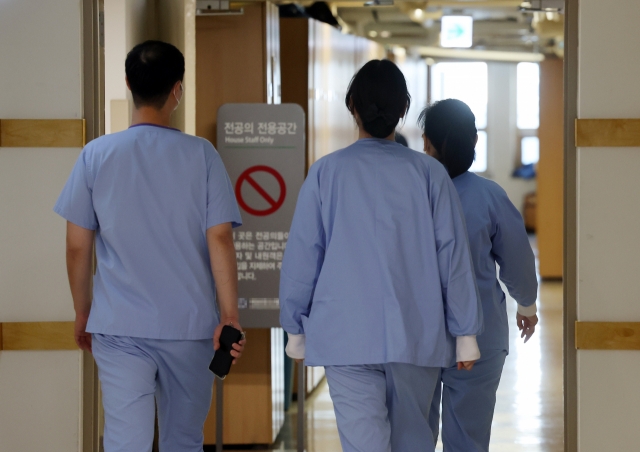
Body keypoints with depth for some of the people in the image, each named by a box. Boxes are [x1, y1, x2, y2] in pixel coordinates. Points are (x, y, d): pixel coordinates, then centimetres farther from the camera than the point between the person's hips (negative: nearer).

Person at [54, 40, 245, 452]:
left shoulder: (97, 155, -1)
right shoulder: (201, 155, -2)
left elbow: (77, 247, 2)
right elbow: (219, 239, -7)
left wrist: (83, 314, 14)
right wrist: (229, 316, -3)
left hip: (119, 326, 0)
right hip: (190, 325, 0)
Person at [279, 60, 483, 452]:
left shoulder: (326, 173, -1)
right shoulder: (429, 174, 0)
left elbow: (302, 256, 2)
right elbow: (454, 256, 1)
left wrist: (296, 329, 12)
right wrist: (466, 333, 7)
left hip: (347, 338, -1)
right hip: (417, 337, 2)